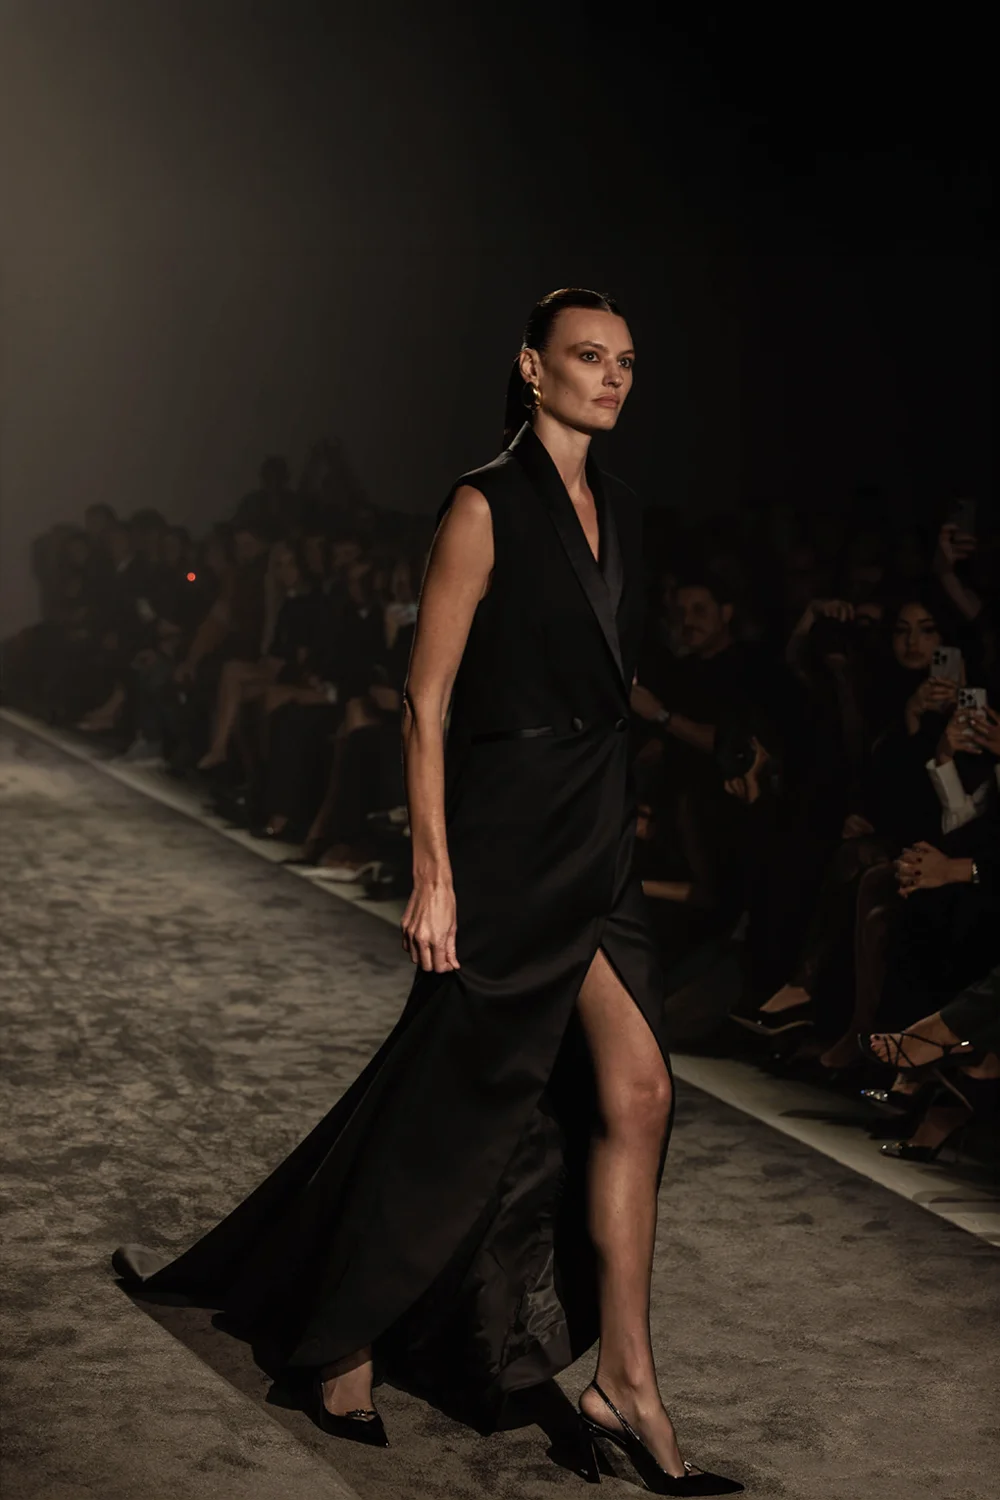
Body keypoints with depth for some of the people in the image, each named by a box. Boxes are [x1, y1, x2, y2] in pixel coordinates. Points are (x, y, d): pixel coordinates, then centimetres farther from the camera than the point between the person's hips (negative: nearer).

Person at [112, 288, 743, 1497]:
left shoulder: (616, 510, 12)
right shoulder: (485, 507, -11)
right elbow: (426, 704, -13)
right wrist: (433, 876, -17)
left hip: (595, 845, 7)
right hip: (505, 842, -7)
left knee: (633, 1094, -1)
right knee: (453, 1102, 4)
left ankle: (624, 1388, 7)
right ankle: (338, 1346, 24)